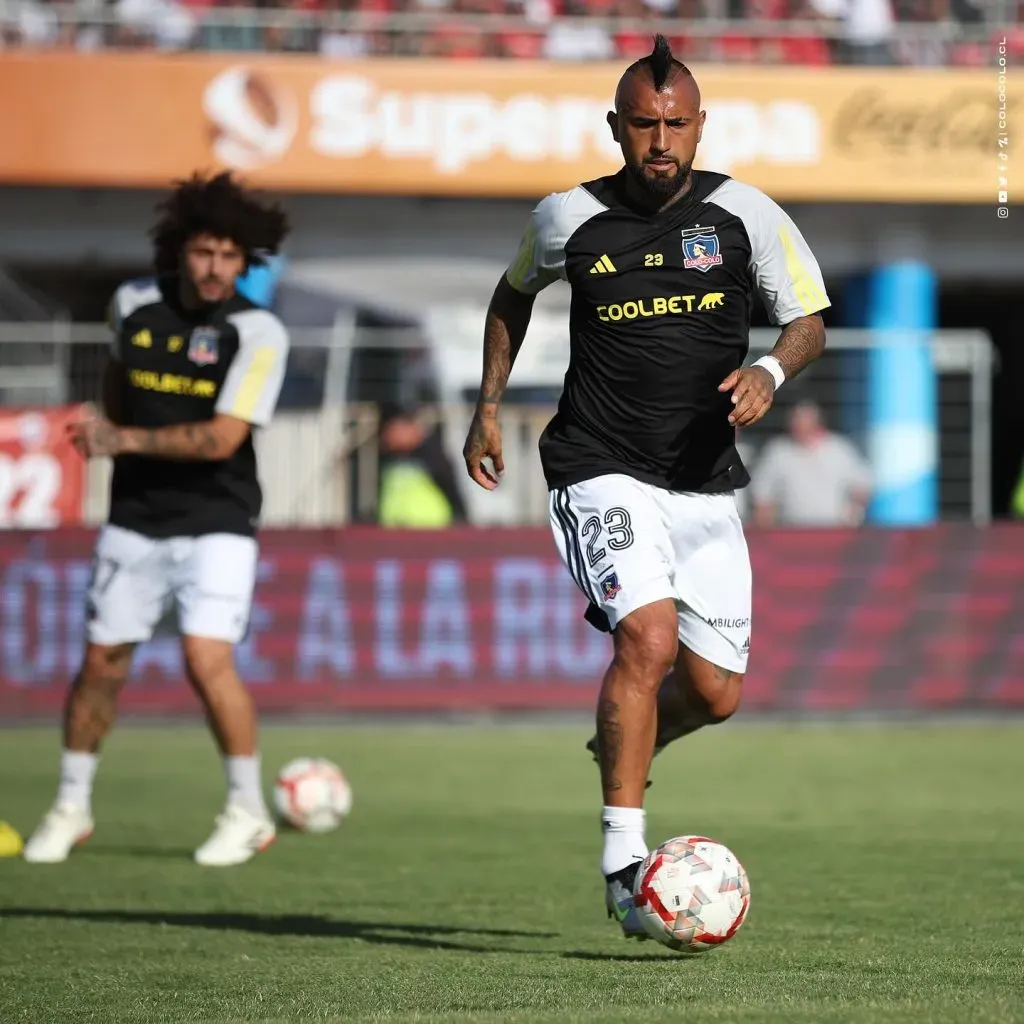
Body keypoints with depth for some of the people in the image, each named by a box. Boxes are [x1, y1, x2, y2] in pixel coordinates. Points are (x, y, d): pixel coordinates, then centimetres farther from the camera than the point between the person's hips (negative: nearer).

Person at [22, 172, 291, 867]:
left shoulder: (257, 333, -14)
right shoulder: (134, 305, 1)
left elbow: (221, 439, -21)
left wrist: (123, 440, -19)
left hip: (217, 523, -4)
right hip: (136, 518, 4)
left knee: (207, 658, -18)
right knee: (102, 660, 7)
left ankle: (250, 813, -1)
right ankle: (72, 808, 24)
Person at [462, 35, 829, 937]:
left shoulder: (744, 214, -2)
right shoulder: (569, 219, -1)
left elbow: (809, 321, 6)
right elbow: (515, 293, 20)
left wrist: (770, 372, -15)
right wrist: (489, 405, 16)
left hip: (705, 481, 3)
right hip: (601, 471, -3)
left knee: (716, 691, 3)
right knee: (648, 635, -26)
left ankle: (621, 750, 40)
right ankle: (622, 858, -20)